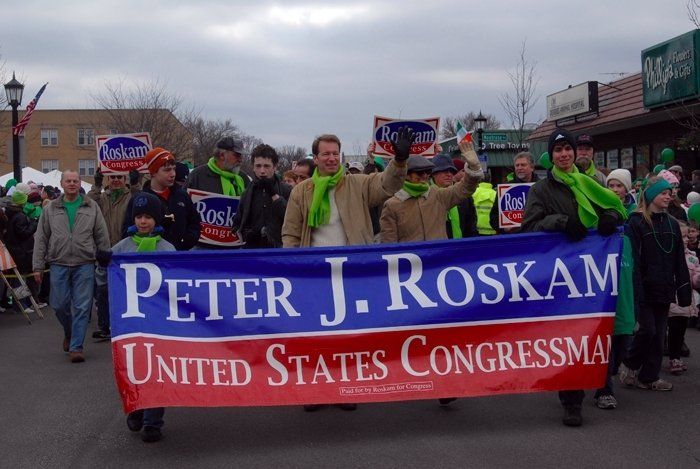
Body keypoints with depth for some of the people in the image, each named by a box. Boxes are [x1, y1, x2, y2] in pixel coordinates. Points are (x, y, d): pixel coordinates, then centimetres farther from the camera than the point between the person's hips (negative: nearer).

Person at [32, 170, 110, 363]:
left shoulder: (92, 207, 6)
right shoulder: (51, 209, 9)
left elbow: (102, 237, 7)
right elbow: (41, 239, 9)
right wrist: (38, 266, 4)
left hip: (84, 265, -1)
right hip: (58, 264, 1)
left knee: (82, 307, -4)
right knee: (60, 305, 6)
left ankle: (76, 347, 3)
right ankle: (69, 333, 35)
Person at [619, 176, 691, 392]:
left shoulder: (672, 224, 10)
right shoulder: (636, 223, -8)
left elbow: (680, 261, 11)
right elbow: (633, 261, -12)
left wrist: (684, 292, 6)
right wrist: (636, 292, -18)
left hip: (663, 291, 6)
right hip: (645, 290, -6)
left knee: (659, 334, 8)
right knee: (647, 330, -9)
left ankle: (649, 376, 17)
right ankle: (628, 366, 13)